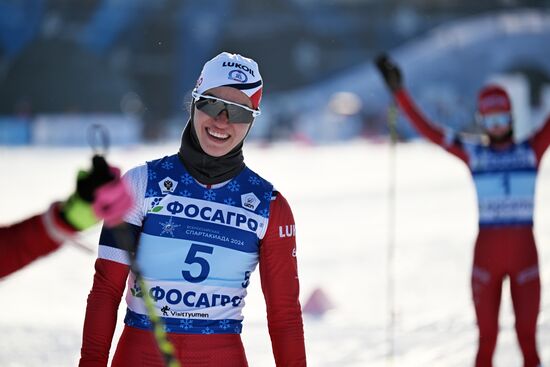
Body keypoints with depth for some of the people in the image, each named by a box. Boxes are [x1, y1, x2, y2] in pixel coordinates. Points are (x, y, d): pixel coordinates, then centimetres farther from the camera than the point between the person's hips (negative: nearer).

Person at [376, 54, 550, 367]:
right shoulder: (474, 154, 5)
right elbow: (426, 129, 4)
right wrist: (399, 91, 1)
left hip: (524, 253, 0)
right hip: (486, 255, 0)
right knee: (487, 336, 2)